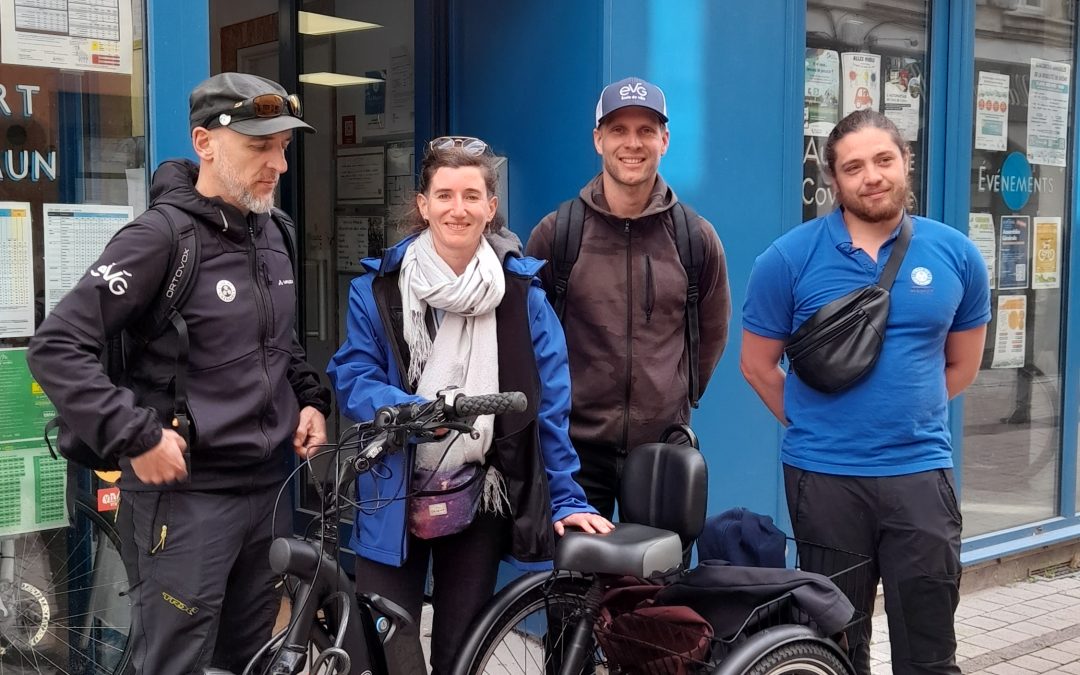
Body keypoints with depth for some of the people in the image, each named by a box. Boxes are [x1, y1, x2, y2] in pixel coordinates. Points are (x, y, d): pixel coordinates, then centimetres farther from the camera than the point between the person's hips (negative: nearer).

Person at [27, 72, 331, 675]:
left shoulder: (271, 235, 9)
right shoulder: (160, 237, -15)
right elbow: (57, 348, -18)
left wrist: (310, 398, 8)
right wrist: (136, 437, -22)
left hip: (268, 487, 7)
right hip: (185, 496, -7)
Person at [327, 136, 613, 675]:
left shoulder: (523, 293, -1)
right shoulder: (379, 287, -2)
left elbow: (549, 404, -1)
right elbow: (353, 378, -7)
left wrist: (566, 499, -5)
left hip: (478, 503, 1)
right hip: (392, 498, -1)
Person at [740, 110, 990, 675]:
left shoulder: (955, 255, 0)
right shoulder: (790, 258, -6)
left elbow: (962, 364, 12)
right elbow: (758, 364, 3)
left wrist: (907, 412, 8)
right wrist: (810, 425, 6)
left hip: (921, 472, 1)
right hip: (823, 474, -1)